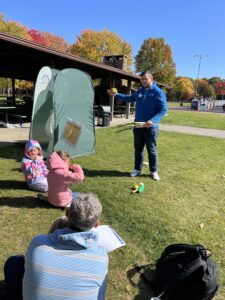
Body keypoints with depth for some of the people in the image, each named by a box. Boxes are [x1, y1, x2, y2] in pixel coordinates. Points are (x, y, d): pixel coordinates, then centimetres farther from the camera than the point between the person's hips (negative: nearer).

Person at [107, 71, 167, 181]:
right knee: (138, 149, 12)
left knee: (151, 150, 4)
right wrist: (116, 95, 19)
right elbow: (129, 98, 28)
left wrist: (153, 121, -28)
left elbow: (163, 109, -15)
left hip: (151, 127, -5)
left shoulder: (158, 92, -9)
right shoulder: (139, 91, 9)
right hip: (138, 125, 5)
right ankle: (137, 169, 26)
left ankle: (154, 171, 18)